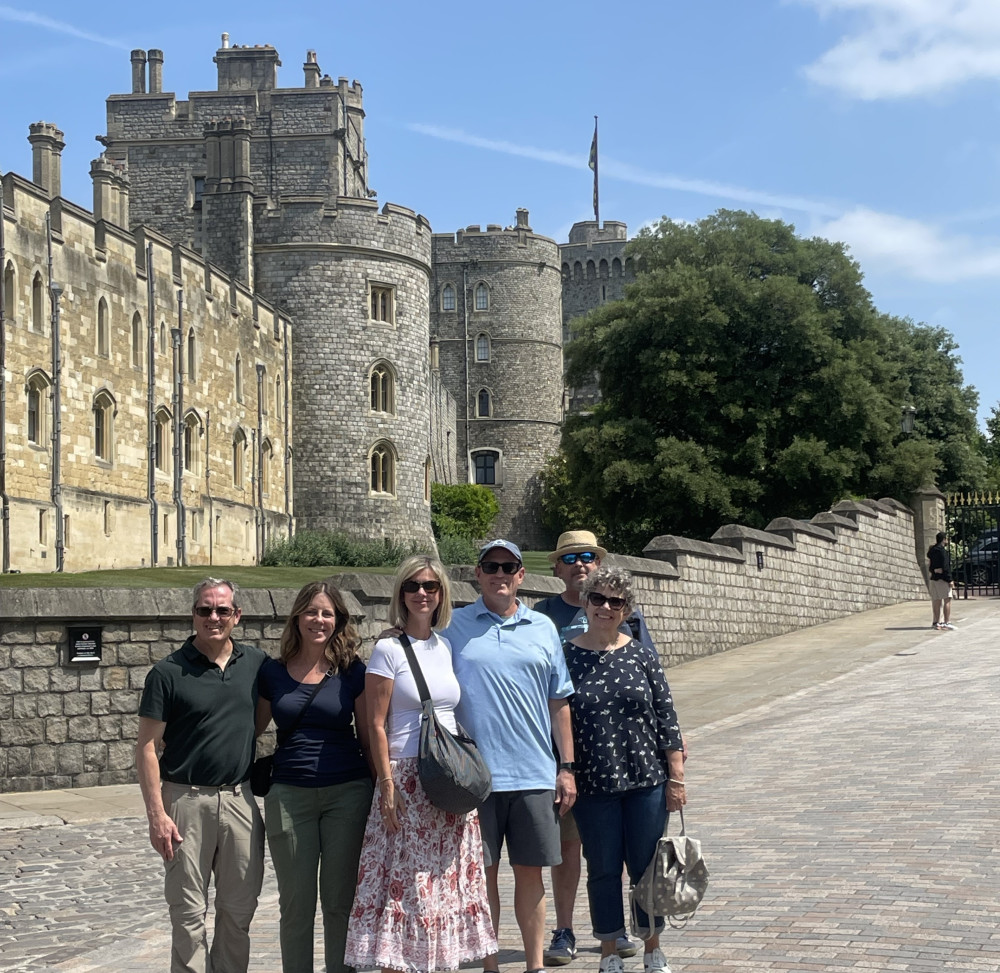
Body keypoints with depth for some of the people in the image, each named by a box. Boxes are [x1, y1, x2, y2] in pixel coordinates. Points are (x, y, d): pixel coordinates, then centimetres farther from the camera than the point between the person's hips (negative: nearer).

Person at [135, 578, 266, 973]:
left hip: (240, 799, 3)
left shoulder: (256, 663, 5)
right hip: (187, 801, -3)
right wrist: (157, 814, -13)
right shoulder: (168, 672, -5)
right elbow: (147, 747, -6)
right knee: (189, 913, 2)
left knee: (240, 908, 9)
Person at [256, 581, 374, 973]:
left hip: (346, 793, -1)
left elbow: (368, 736, 6)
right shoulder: (272, 673, 6)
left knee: (340, 900, 4)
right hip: (289, 795, 1)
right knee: (295, 904, 4)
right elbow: (252, 730, 16)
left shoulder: (352, 671, 2)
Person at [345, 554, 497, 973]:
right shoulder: (388, 649, -4)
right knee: (404, 881, -5)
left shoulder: (447, 647, 11)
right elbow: (376, 724, -7)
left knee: (448, 883, 8)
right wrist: (387, 783, -13)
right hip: (407, 778, -5)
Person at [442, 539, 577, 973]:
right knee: (483, 873, 5)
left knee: (530, 871, 8)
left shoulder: (543, 628, 10)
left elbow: (559, 702, 12)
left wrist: (566, 767, 8)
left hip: (535, 774, 2)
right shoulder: (454, 626, 2)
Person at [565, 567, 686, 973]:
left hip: (646, 780, 1)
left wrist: (676, 777, 1)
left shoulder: (642, 656, 2)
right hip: (593, 785, -1)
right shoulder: (566, 658, -2)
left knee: (647, 867, 8)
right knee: (603, 870, 7)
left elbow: (666, 717, 4)